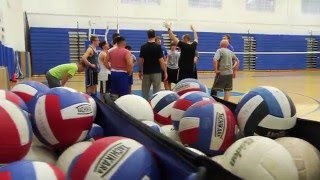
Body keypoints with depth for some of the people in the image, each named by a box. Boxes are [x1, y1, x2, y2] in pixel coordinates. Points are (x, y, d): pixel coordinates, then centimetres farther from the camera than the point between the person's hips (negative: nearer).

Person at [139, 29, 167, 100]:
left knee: (145, 92, 10)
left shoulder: (143, 47, 0)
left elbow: (141, 61, 1)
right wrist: (165, 72, -4)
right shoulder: (158, 46, -9)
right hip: (156, 72, -3)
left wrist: (140, 71, 12)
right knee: (156, 92, 3)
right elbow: (161, 61, -11)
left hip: (146, 73, 3)